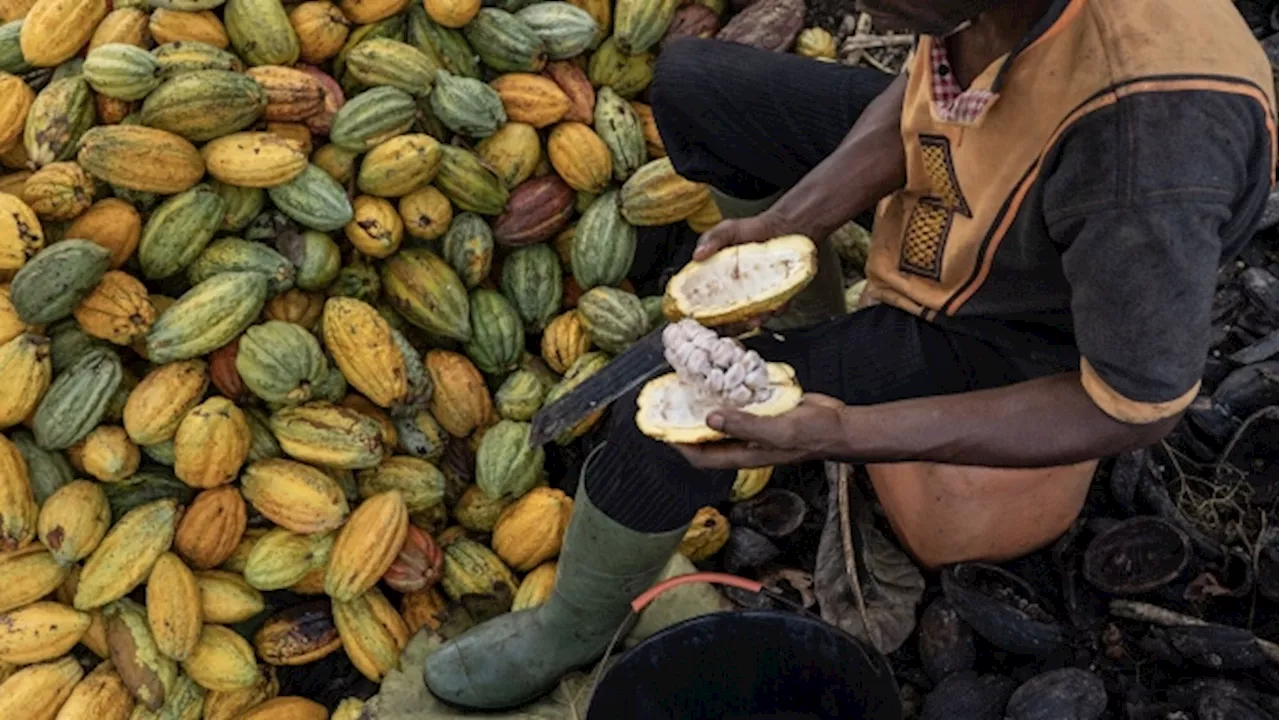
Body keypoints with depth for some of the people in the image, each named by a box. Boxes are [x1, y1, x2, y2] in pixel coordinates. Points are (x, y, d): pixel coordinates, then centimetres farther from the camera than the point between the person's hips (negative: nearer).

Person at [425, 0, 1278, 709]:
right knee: (691, 83, 7)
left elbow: (1136, 407, -28)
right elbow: (925, 81, -4)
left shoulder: (1150, 133, -42)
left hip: (1006, 321, -6)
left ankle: (574, 630, 17)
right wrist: (783, 225, -17)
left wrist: (841, 436, -33)